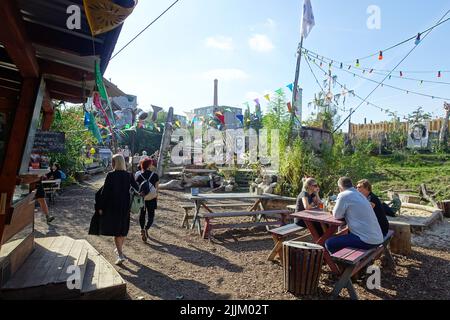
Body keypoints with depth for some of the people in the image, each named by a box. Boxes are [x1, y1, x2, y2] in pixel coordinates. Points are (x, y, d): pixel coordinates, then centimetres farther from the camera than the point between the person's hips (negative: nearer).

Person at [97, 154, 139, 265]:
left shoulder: (110, 175, -14)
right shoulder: (129, 175, -3)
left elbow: (104, 192, -12)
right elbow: (137, 189, 2)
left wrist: (100, 207, -4)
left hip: (112, 206, -4)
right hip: (125, 206, 4)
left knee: (115, 229, 4)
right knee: (123, 228, 19)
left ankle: (120, 255, -4)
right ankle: (120, 249, 38)